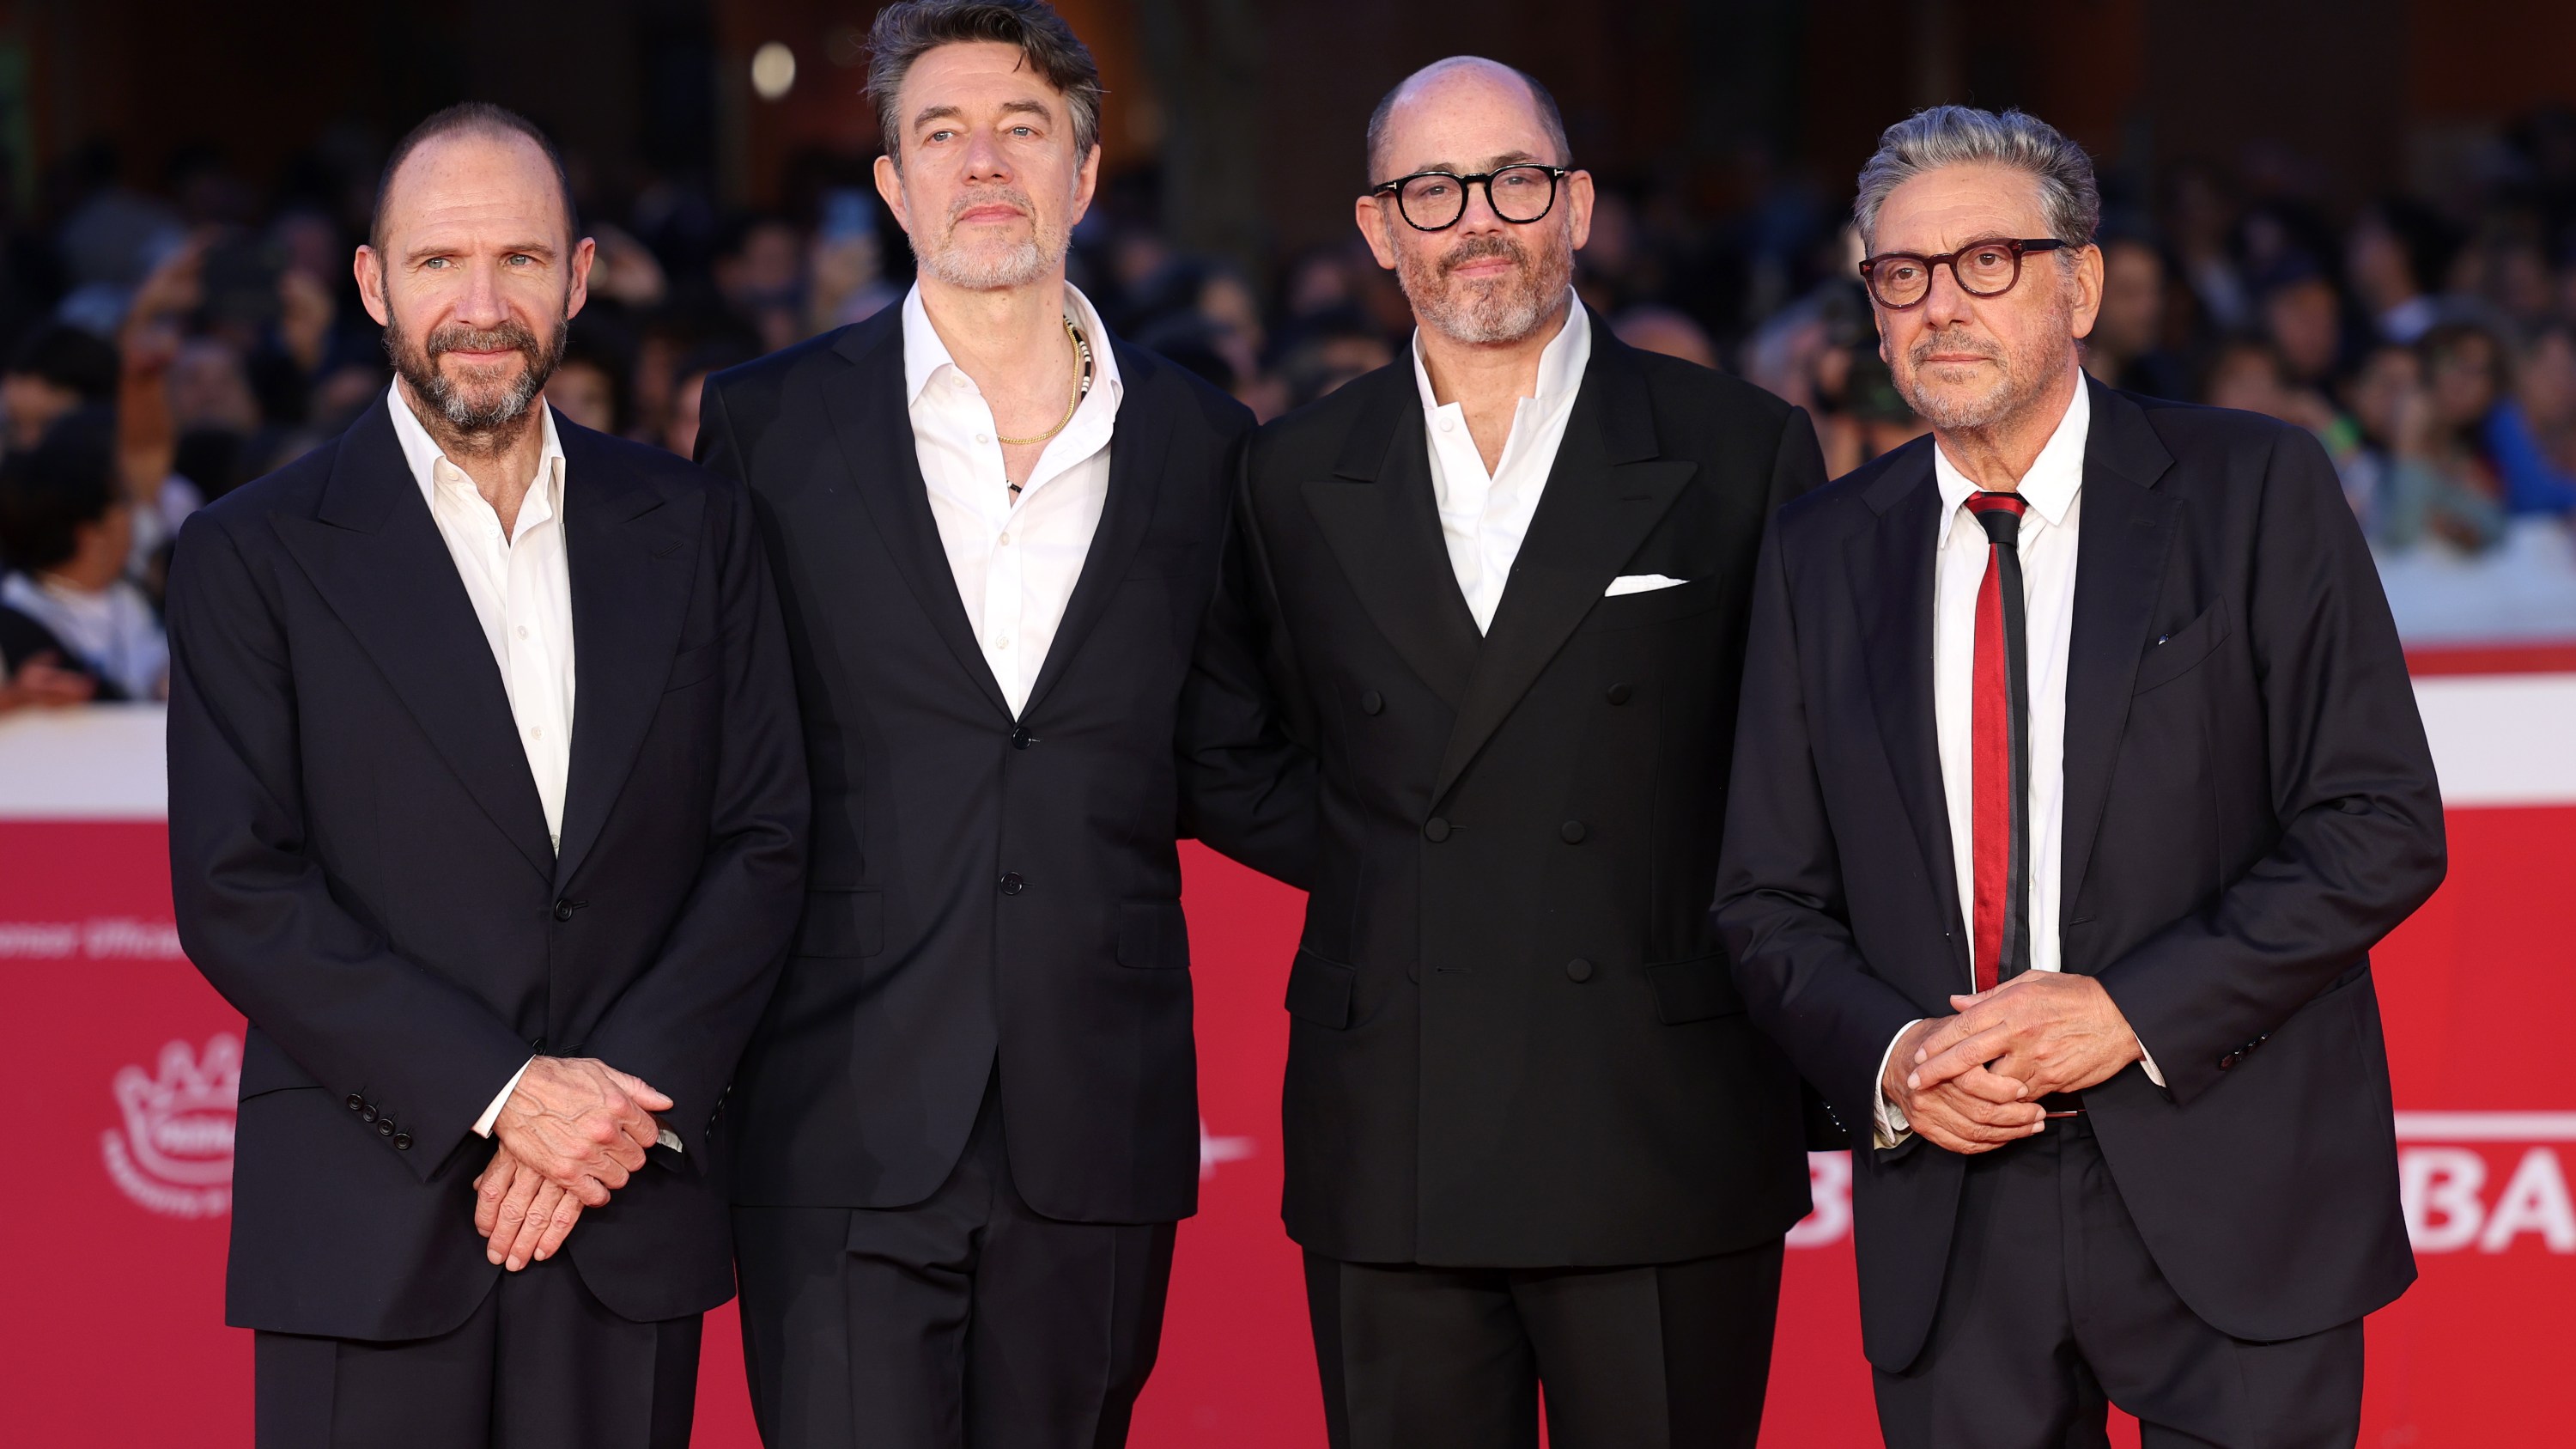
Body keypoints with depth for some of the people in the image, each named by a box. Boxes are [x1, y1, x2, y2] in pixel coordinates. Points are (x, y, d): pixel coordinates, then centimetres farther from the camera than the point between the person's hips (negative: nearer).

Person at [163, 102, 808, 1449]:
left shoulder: (691, 528, 9)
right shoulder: (253, 554, 0)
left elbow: (764, 839, 6)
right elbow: (237, 893, -7)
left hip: (633, 1230, 2)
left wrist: (627, 1095, -8)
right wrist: (500, 1092, -14)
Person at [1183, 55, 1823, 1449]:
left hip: (1664, 1156, -2)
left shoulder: (1742, 455, 2)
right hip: (1390, 1162, 2)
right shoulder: (1294, 480, 9)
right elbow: (1213, 755, 19)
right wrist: (1370, 857, 6)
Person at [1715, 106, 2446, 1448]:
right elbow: (1768, 898, 10)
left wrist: (2134, 1011, -15)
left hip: (2226, 1199, -3)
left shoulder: (2257, 491, -1)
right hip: (1950, 1228, 3)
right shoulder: (1822, 555, 9)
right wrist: (1885, 1060, -10)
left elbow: (2384, 824, -6)